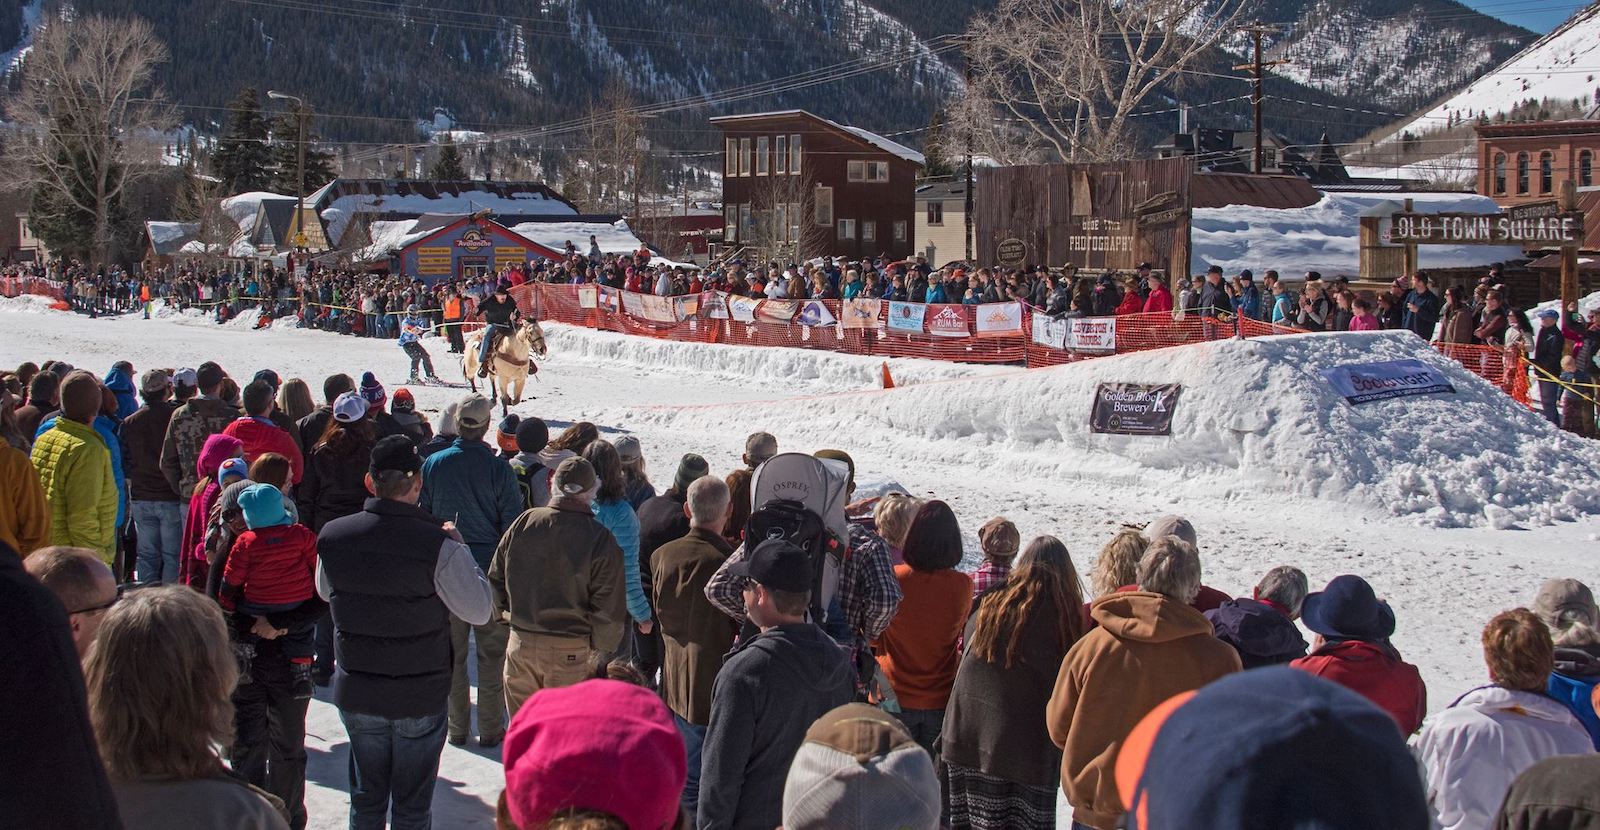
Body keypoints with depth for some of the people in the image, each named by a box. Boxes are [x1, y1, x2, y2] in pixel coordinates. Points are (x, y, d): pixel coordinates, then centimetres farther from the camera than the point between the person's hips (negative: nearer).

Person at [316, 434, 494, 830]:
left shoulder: (332, 536, -10)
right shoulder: (439, 546, -24)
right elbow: (479, 611, -14)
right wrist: (460, 548, -4)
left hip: (356, 693, 4)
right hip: (421, 696, -3)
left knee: (366, 798, 20)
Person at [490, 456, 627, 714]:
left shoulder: (523, 523, -2)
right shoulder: (600, 539, -12)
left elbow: (496, 578, 6)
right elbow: (609, 606, -12)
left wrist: (504, 617, 18)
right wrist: (603, 649, 2)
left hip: (520, 644, 3)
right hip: (571, 653, -3)